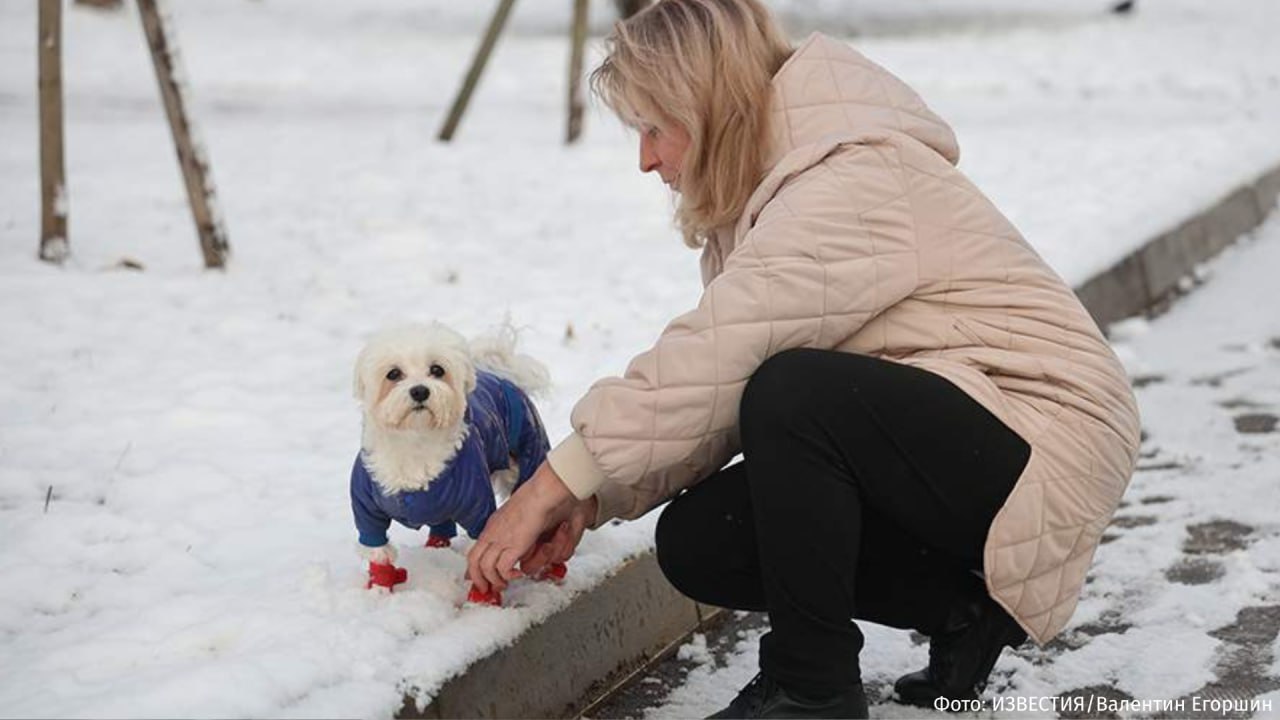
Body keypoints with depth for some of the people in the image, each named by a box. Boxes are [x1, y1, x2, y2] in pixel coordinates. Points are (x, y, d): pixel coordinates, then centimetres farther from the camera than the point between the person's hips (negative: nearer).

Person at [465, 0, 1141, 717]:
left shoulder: (855, 182, -21)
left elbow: (711, 361, -27)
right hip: (927, 434, 10)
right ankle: (960, 607, 9)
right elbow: (717, 388, 5)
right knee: (698, 541, -3)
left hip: (1045, 443, -9)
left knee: (794, 394, -33)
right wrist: (590, 501, -5)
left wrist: (555, 482, -21)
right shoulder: (783, 190, 10)